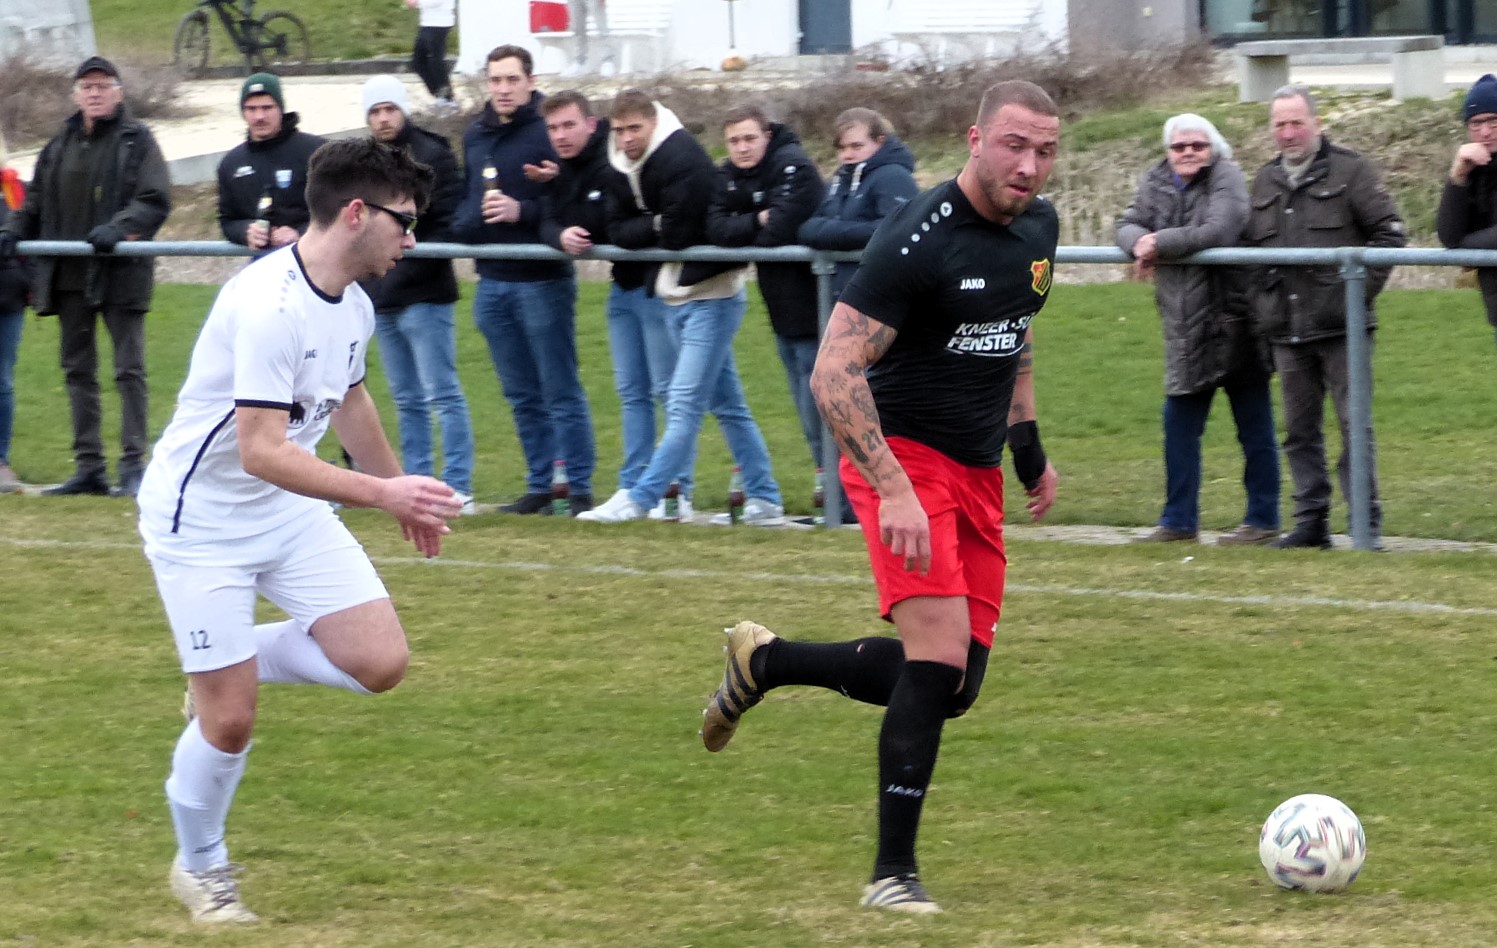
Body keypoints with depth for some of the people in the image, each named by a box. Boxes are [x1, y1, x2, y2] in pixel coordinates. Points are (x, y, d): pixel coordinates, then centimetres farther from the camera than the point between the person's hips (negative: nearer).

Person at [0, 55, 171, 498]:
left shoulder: (137, 141, -1)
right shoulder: (61, 145, 15)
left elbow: (155, 201, -9)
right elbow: (36, 200, 20)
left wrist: (119, 228, -23)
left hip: (119, 273, -6)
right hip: (68, 275, 6)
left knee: (129, 369, -4)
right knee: (78, 370, 7)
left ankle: (133, 465, -3)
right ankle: (89, 468, 11)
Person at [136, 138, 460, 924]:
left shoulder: (352, 304, 1)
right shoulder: (269, 305, -28)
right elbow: (261, 452, -33)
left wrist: (402, 491, 31)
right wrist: (382, 494, -36)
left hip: (289, 512, 8)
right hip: (200, 520, -8)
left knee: (380, 663, -7)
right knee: (229, 721, -5)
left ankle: (232, 662, 18)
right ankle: (199, 868, 21)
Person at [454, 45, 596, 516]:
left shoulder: (549, 132, -11)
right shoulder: (474, 137, 12)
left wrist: (523, 211, -25)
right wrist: (465, 221, 5)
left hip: (542, 281, -7)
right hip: (493, 281, 7)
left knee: (562, 393, -2)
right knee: (522, 396, 12)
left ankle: (580, 489, 1)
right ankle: (539, 487, 19)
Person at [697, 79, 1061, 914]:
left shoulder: (1039, 225, 5)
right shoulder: (916, 240, -20)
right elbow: (835, 372, -22)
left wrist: (1029, 450, 20)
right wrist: (893, 490, -29)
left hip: (978, 474, 8)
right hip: (905, 460, -8)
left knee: (955, 687, 6)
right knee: (939, 658, -20)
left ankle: (764, 663, 27)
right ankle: (893, 873, -10)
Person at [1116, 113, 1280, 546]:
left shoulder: (1226, 178, -10)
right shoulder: (1157, 182, 10)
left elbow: (1218, 231, -23)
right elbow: (1128, 225, 6)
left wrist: (1160, 243, -17)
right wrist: (1139, 242, -17)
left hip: (1233, 320, -6)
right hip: (1184, 327, 6)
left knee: (1254, 426, 2)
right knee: (1179, 425, 9)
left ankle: (1263, 519, 8)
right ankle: (1179, 521, 16)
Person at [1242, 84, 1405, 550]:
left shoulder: (1350, 170, 0)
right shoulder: (1265, 181, 16)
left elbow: (1390, 233, -2)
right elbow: (1249, 247, 22)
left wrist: (1362, 289, -8)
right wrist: (1260, 305, 10)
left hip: (1340, 326, -5)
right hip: (1287, 331, 5)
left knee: (1354, 424, -6)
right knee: (1300, 429, 8)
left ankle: (1367, 519, -2)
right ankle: (1312, 519, 14)